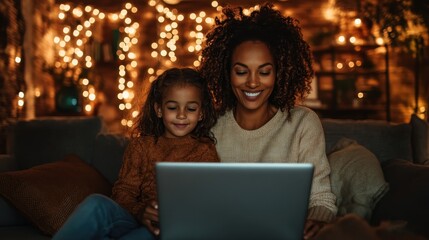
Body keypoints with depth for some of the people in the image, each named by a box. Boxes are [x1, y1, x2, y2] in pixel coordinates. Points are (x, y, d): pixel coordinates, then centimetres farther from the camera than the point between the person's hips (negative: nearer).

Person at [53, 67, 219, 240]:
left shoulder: (205, 151, 11)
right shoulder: (141, 145, 16)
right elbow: (123, 190, 5)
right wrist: (140, 212, -19)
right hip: (136, 222, 2)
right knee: (97, 204, -29)